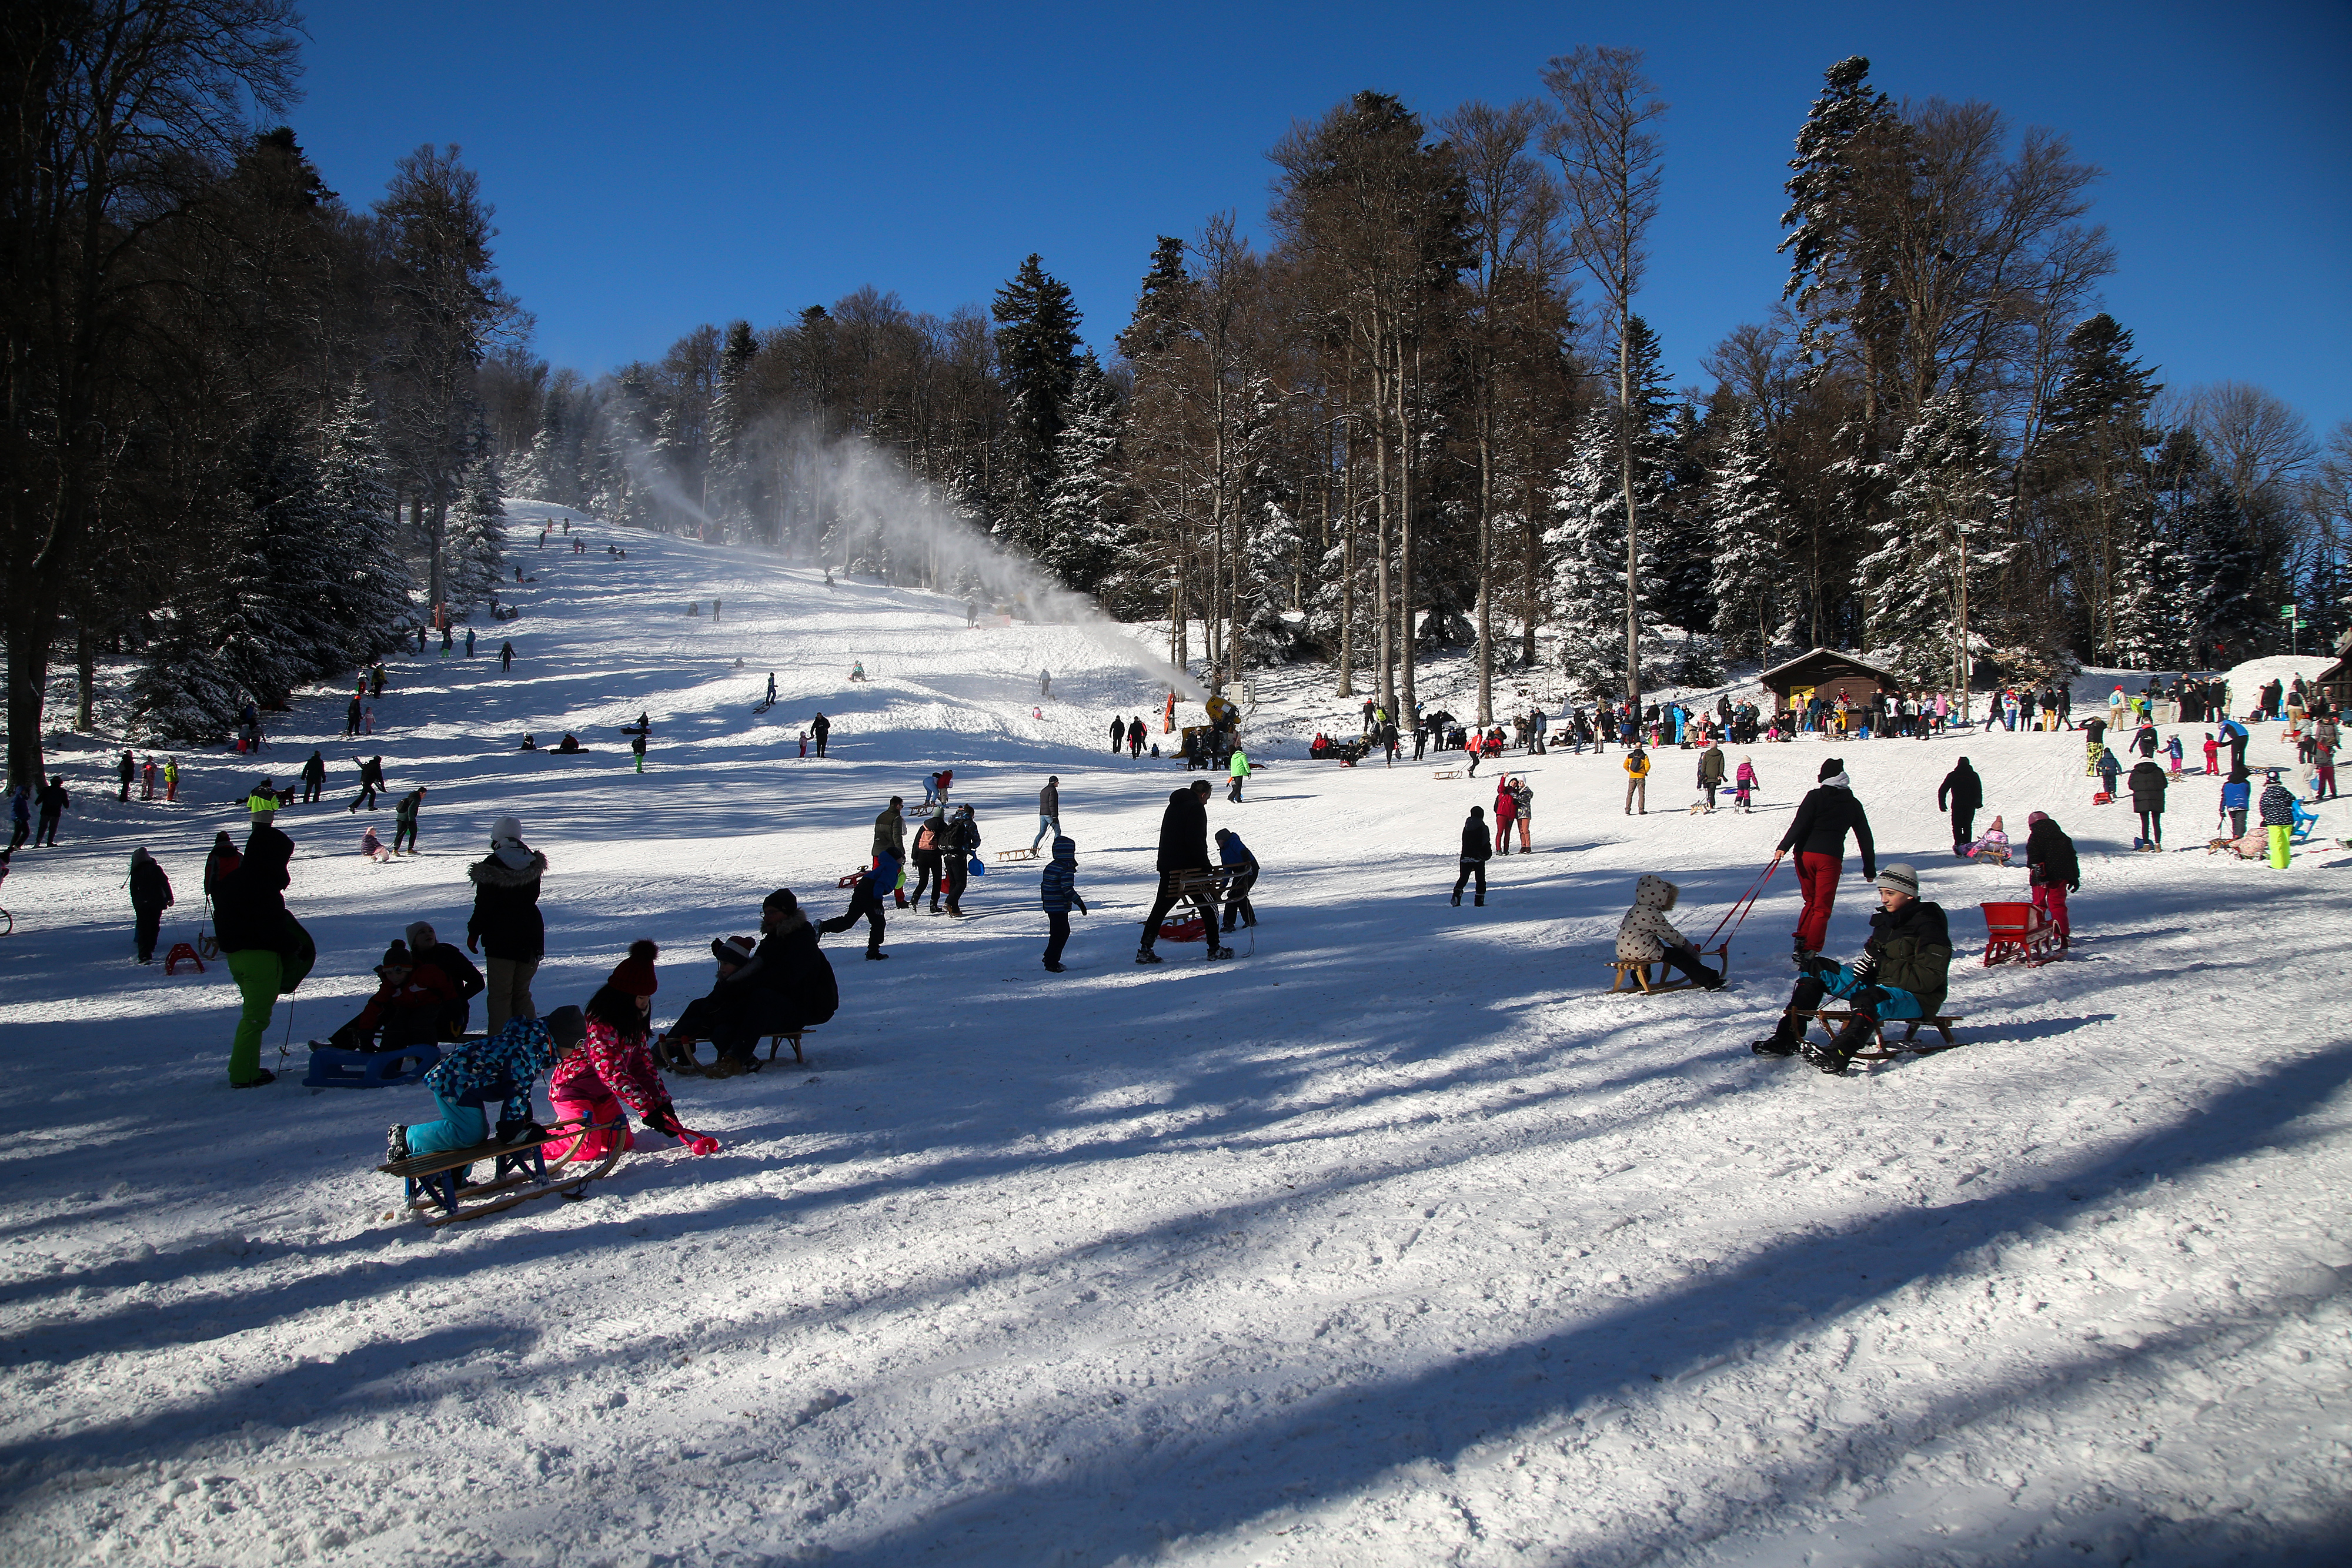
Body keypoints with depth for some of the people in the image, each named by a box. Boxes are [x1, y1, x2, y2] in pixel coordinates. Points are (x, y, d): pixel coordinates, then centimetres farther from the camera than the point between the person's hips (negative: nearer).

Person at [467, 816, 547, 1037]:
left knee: (499, 994, 1)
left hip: (501, 937, -5)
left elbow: (484, 905, -10)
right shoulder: (533, 862, 4)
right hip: (530, 934, 5)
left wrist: (473, 932, -1)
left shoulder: (491, 865, -11)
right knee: (522, 993, 15)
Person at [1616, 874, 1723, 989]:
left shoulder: (1635, 910, 16)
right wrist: (1694, 953, 1)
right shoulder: (1653, 914, -12)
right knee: (1678, 955, -5)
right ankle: (1710, 982, -10)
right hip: (1640, 952, -9)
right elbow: (1671, 936, -8)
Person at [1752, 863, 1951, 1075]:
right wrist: (1867, 965, -4)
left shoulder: (1928, 926, -13)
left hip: (1917, 997, -9)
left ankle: (1836, 1055, -62)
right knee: (1815, 968, 0)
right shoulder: (1887, 919, 11)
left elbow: (1927, 979, -21)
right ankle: (1787, 1038, -12)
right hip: (1879, 985, 9)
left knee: (1870, 1000, -42)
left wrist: (1881, 965, -22)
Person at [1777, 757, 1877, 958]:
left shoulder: (1815, 796, 3)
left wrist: (1784, 847, -12)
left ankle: (1801, 940, 8)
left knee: (1811, 901, 20)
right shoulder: (1853, 804, 11)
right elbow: (1865, 838, 14)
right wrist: (1870, 869, 20)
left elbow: (1800, 824, -10)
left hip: (1805, 854, 1)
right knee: (1822, 908, 4)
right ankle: (1809, 951, -8)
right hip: (1831, 857, -1)